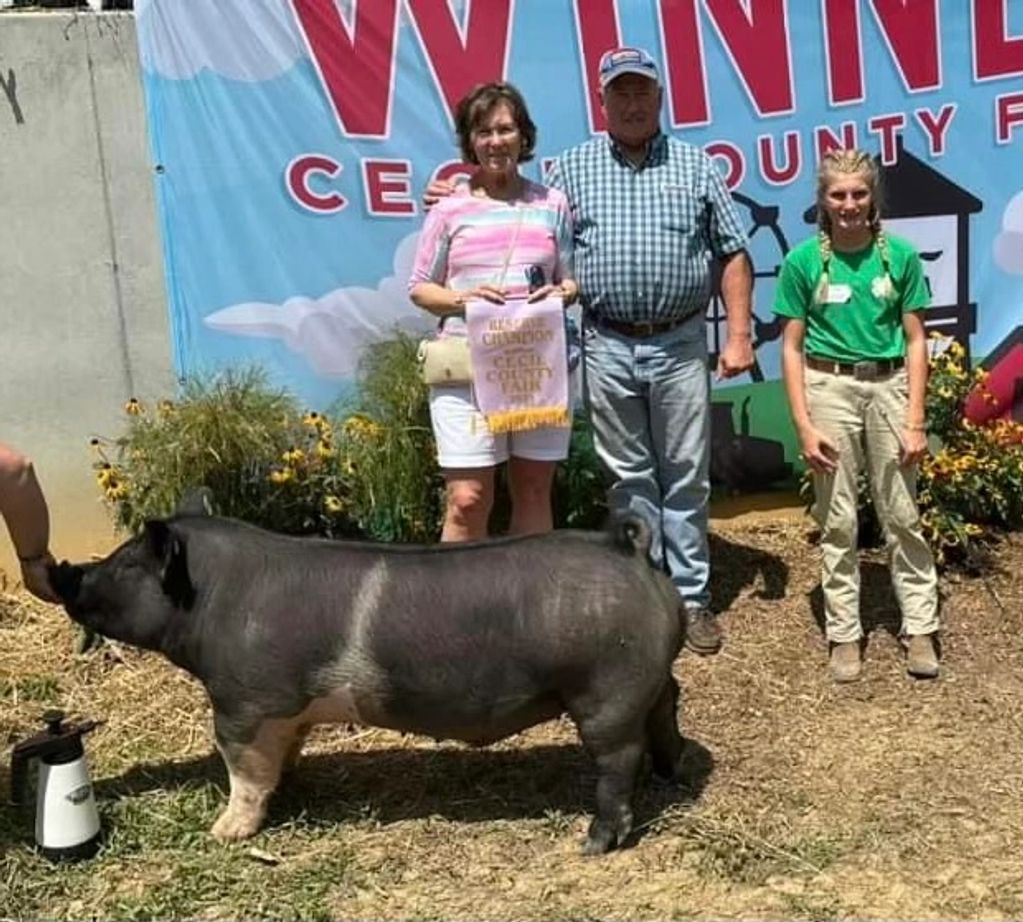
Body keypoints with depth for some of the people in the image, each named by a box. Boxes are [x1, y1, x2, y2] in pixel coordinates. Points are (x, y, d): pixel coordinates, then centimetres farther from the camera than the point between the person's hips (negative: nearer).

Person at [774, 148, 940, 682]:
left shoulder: (899, 256, 0)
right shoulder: (804, 261, -3)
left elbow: (915, 341, 2)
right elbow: (791, 347, -1)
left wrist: (915, 419, -3)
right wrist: (803, 424, -7)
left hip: (889, 387, 1)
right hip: (830, 389, -1)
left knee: (902, 515, 7)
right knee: (837, 522, 7)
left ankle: (920, 628, 19)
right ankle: (844, 634, 17)